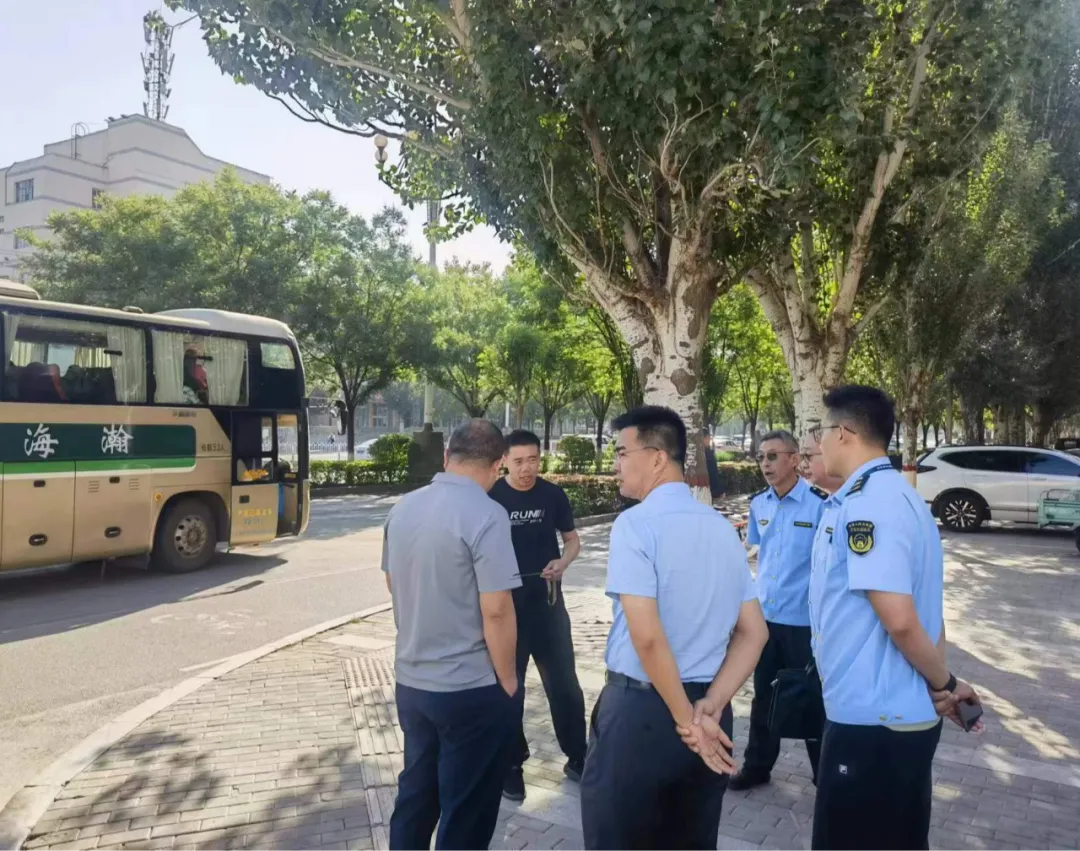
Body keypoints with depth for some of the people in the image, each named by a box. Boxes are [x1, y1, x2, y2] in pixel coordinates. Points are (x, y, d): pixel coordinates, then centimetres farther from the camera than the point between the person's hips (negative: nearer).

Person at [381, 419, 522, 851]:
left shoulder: (403, 508, 2)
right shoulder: (485, 515, -20)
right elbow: (496, 611, -21)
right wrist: (508, 682, -8)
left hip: (410, 681, 7)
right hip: (471, 689, -6)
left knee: (414, 795, 22)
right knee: (466, 814, 10)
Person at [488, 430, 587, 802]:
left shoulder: (553, 495, -2)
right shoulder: (490, 497, -8)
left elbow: (572, 538, 8)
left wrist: (564, 561, -12)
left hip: (547, 600, 2)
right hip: (505, 601, -2)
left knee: (564, 683, 9)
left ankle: (577, 757, 26)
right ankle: (512, 764, 25)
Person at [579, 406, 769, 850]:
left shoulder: (636, 522, -15)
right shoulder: (723, 527, 6)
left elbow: (646, 636, -22)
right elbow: (754, 633, 6)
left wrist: (687, 720, -12)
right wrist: (708, 707, -2)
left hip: (639, 710, -6)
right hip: (705, 706, 7)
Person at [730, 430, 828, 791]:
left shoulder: (819, 503, -16)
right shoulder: (758, 502, 2)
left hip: (804, 619, -5)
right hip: (764, 616, 5)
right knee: (763, 695, 17)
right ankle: (757, 766, 33)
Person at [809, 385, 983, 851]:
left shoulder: (864, 504, -21)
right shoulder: (898, 494, 12)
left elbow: (898, 619, -23)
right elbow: (918, 611, 15)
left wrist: (943, 684, -8)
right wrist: (943, 684, 17)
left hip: (870, 717, -10)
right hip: (904, 713, 10)